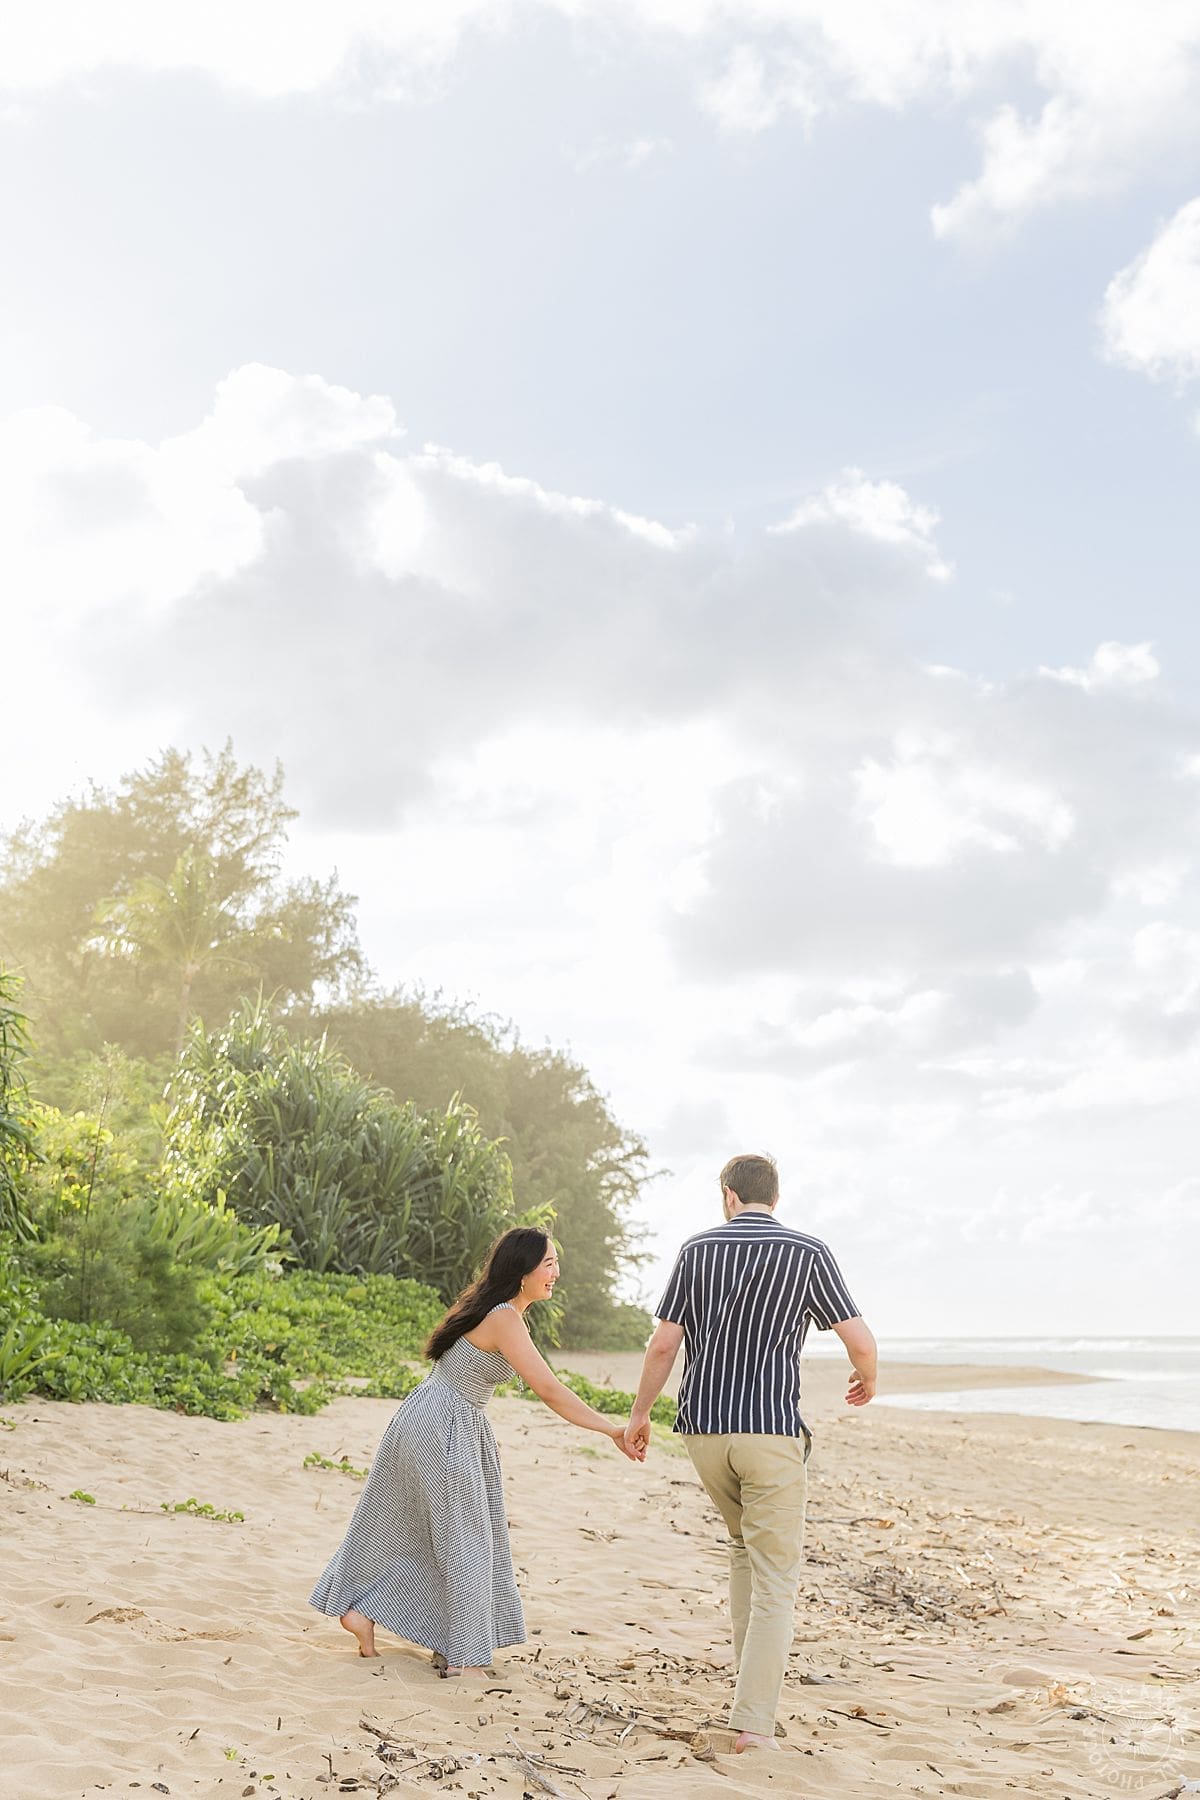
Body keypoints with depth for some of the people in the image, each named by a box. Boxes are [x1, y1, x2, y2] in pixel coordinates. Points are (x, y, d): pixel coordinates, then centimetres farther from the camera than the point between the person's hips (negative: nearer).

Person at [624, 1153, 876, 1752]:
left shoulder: (697, 1249, 4)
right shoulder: (807, 1252, -2)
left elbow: (663, 1344, 3)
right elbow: (860, 1341, -2)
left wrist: (639, 1414, 16)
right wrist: (866, 1380, 20)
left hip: (703, 1428, 4)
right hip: (770, 1430, -3)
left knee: (743, 1543, 26)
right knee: (775, 1578, 0)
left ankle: (753, 1674, 26)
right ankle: (753, 1722, -7)